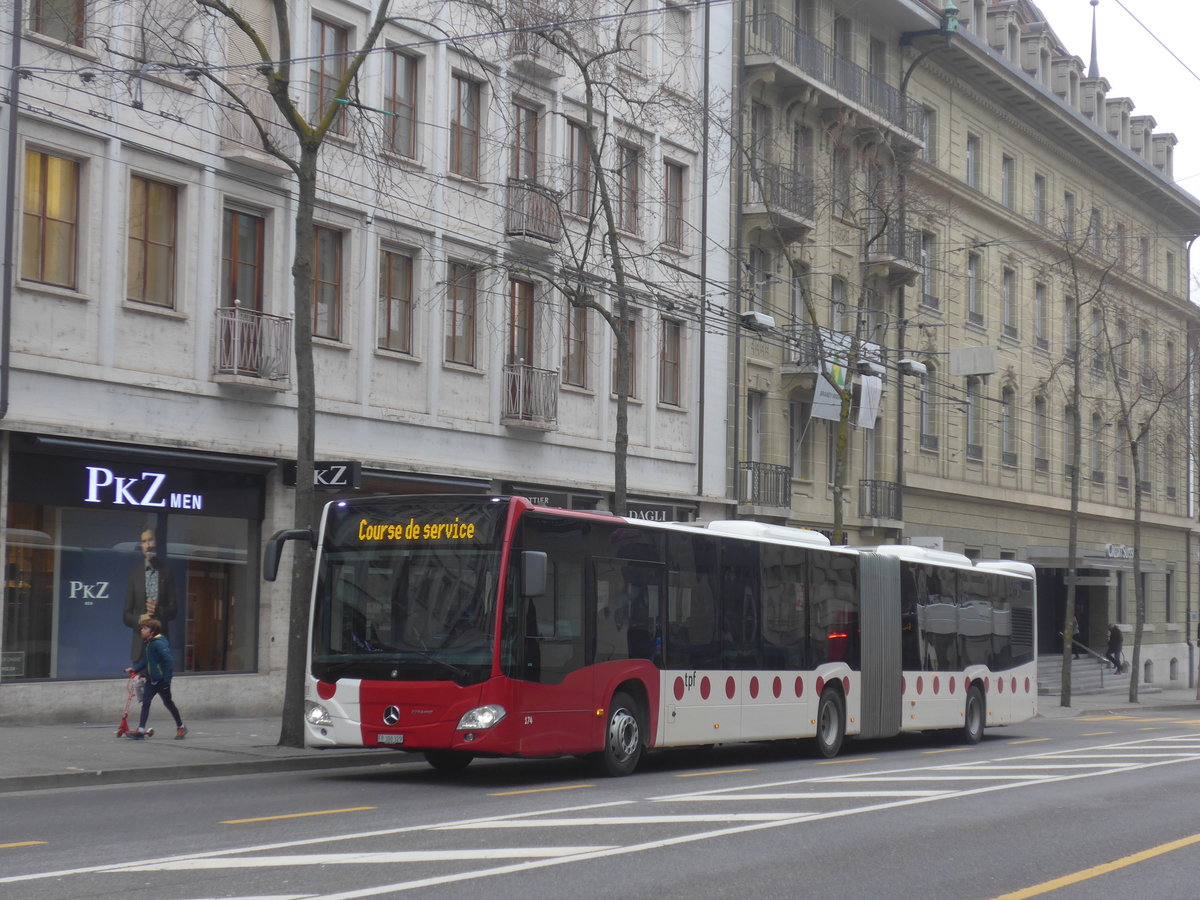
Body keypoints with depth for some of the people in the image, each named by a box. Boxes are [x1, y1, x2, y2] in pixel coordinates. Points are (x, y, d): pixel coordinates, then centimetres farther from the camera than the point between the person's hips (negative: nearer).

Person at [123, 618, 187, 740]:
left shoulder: (159, 643, -21)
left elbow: (169, 661, -25)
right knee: (145, 701, -1)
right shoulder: (149, 643, 9)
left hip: (161, 680, -8)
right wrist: (135, 669, 12)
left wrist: (166, 679, -24)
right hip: (151, 679, 8)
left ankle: (181, 727, 23)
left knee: (168, 702, 6)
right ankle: (141, 731, -3)